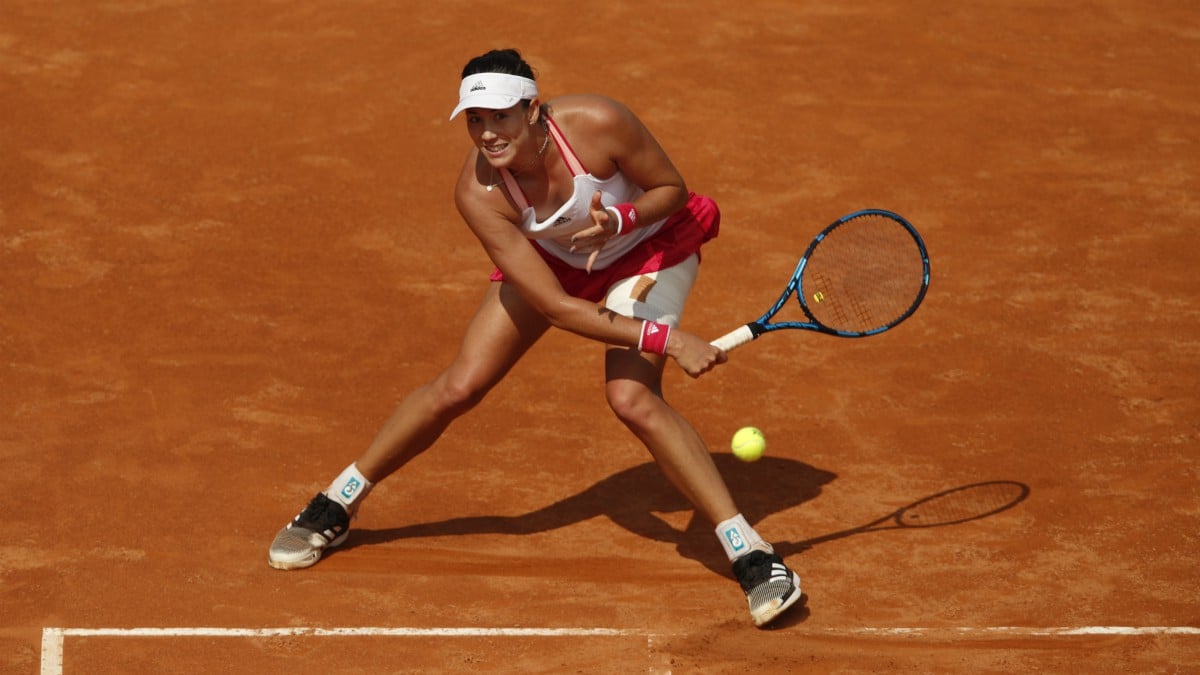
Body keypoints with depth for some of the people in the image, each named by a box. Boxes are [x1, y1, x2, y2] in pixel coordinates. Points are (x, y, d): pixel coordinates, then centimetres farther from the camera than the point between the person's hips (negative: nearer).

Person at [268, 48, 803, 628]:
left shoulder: (598, 123, -36)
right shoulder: (478, 192, -31)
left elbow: (672, 189, -16)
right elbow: (556, 307, -32)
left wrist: (619, 220, -37)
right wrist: (666, 339, -38)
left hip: (647, 248, -2)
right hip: (551, 257, 2)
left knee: (632, 397, -25)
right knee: (458, 388, -3)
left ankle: (750, 553, -21)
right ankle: (334, 508, 20)